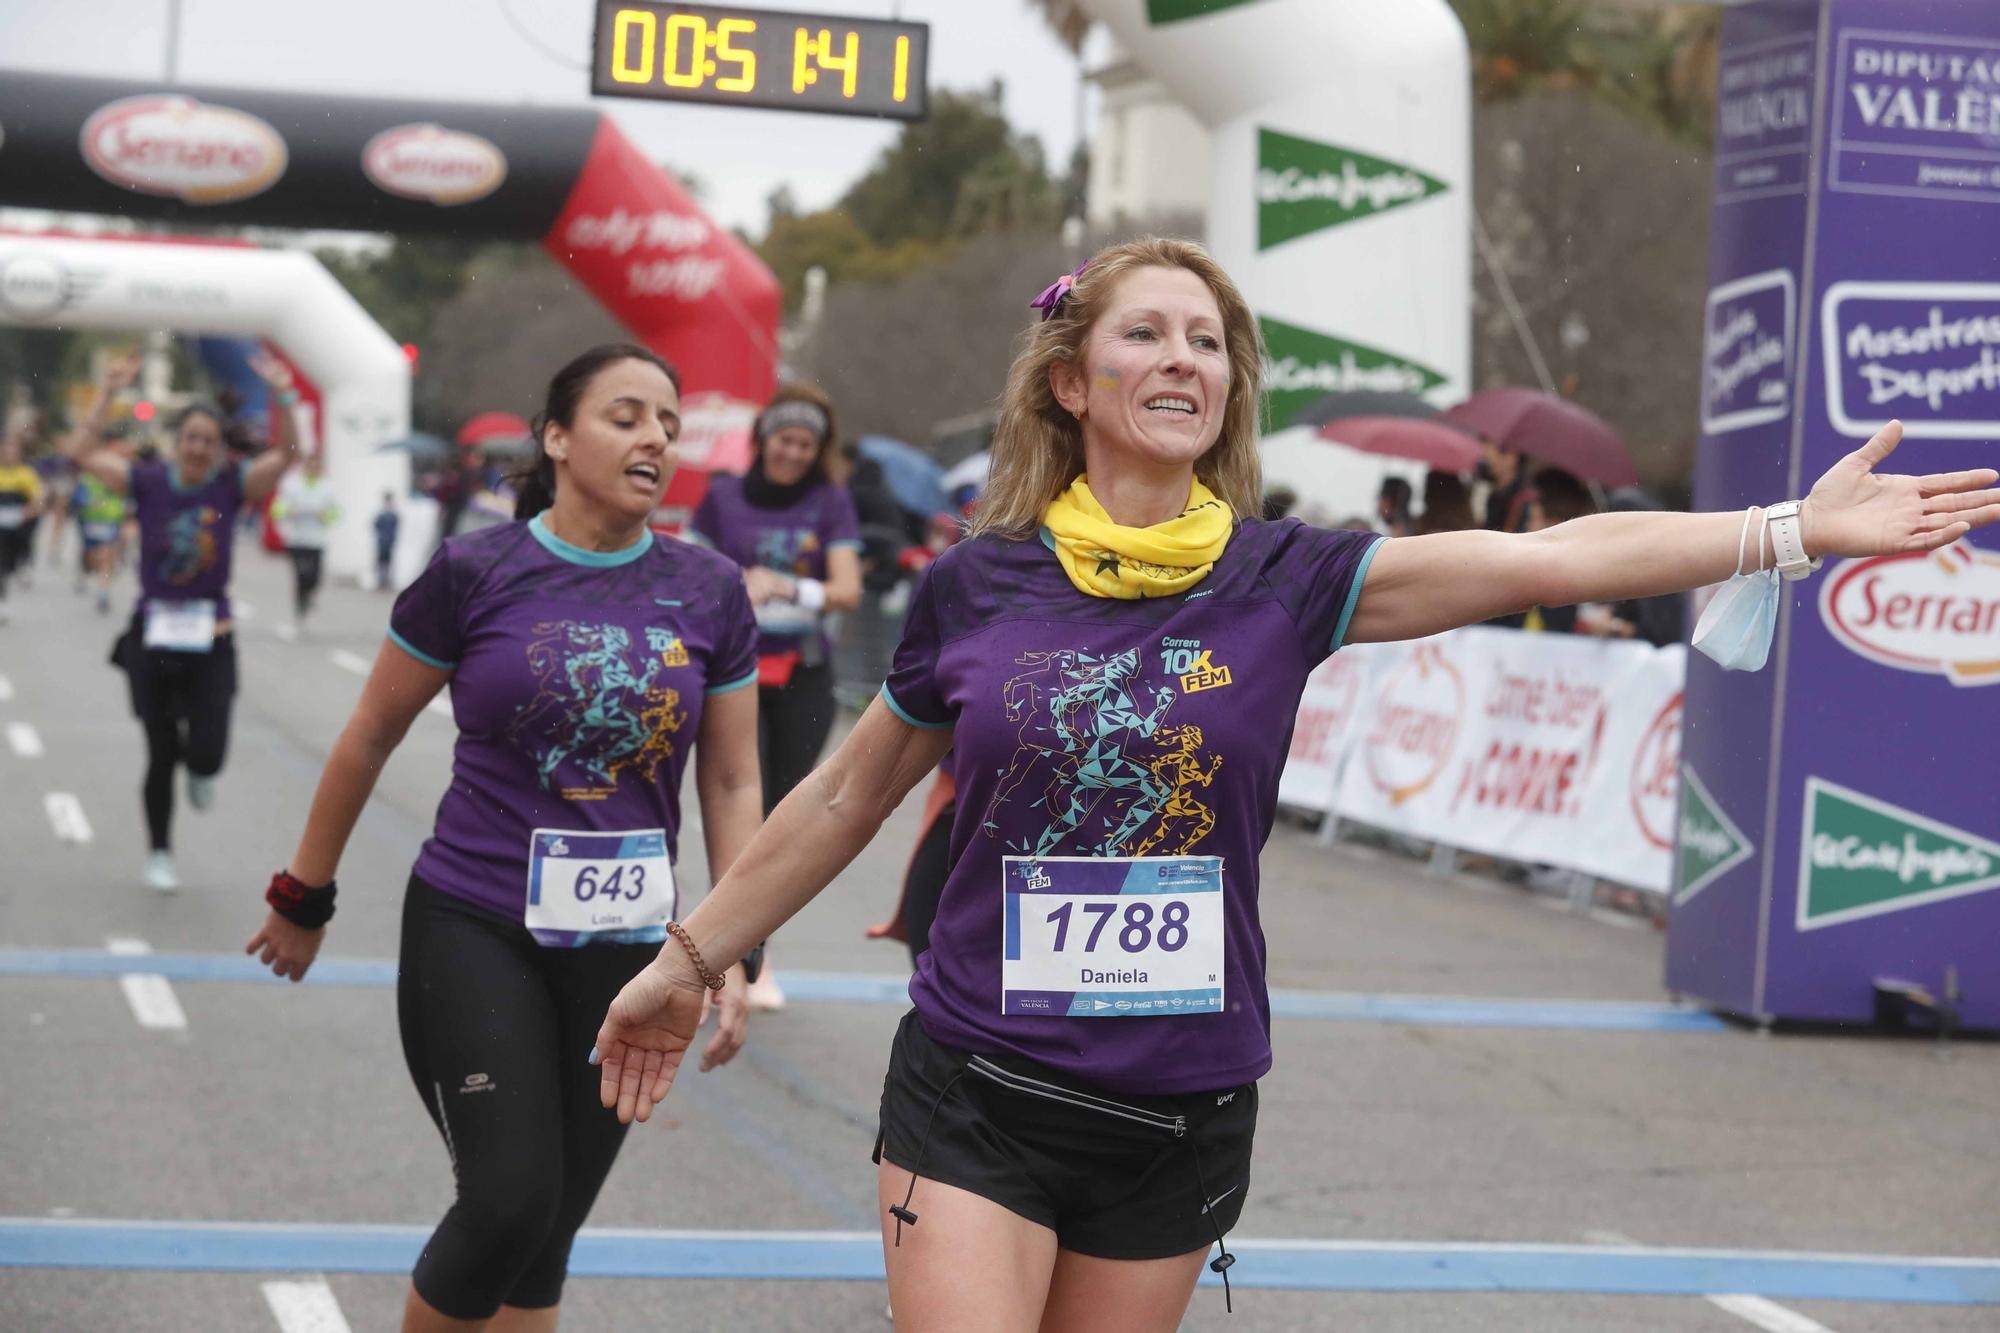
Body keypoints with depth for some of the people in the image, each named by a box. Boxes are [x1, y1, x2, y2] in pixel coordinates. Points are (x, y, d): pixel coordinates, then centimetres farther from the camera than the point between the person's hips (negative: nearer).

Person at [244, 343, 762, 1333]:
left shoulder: (709, 594, 2)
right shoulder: (474, 573, -5)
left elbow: (732, 786, 8)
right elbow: (370, 739, 5)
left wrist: (735, 955, 1)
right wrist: (303, 898, 12)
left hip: (623, 951, 3)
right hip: (476, 932, -3)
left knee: (546, 1235, 7)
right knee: (509, 1202, -14)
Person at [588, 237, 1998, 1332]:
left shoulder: (1284, 578, -3)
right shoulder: (978, 585, -2)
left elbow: (1553, 557, -12)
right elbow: (846, 800, 11)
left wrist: (1802, 529, -20)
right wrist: (690, 960, 16)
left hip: (1180, 1116, 1)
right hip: (977, 1095, -1)